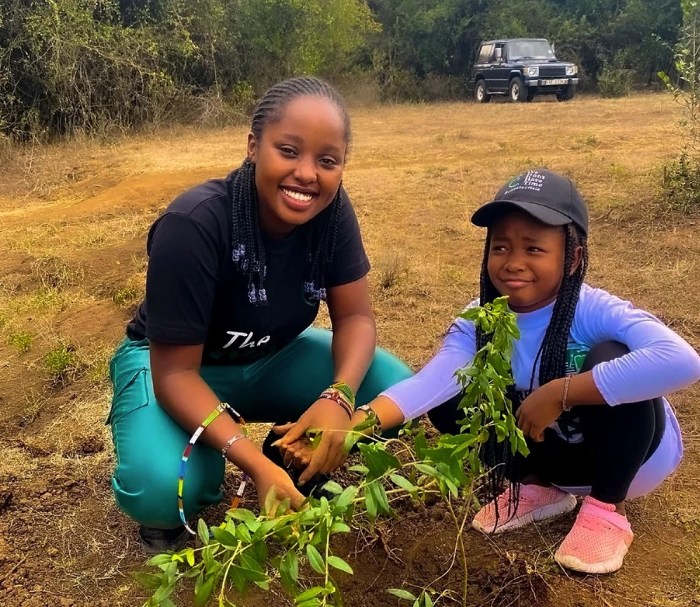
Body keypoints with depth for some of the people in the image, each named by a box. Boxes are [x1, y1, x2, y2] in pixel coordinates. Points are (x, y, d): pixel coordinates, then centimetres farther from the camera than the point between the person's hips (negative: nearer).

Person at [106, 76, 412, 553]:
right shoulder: (193, 225, -33)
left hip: (271, 359, 5)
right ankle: (171, 515, 5)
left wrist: (338, 396, -35)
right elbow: (175, 372, -29)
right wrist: (257, 464, -41)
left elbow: (355, 317, -13)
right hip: (172, 366, -4)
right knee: (162, 487, -34)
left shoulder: (331, 210, -19)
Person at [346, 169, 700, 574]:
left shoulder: (596, 312, -29)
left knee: (609, 357, -33)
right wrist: (362, 421, -51)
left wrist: (559, 392, -43)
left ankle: (607, 507, -11)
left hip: (636, 452, -4)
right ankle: (538, 486, 9)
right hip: (563, 452, 4)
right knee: (449, 403, -14)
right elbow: (432, 381, -32)